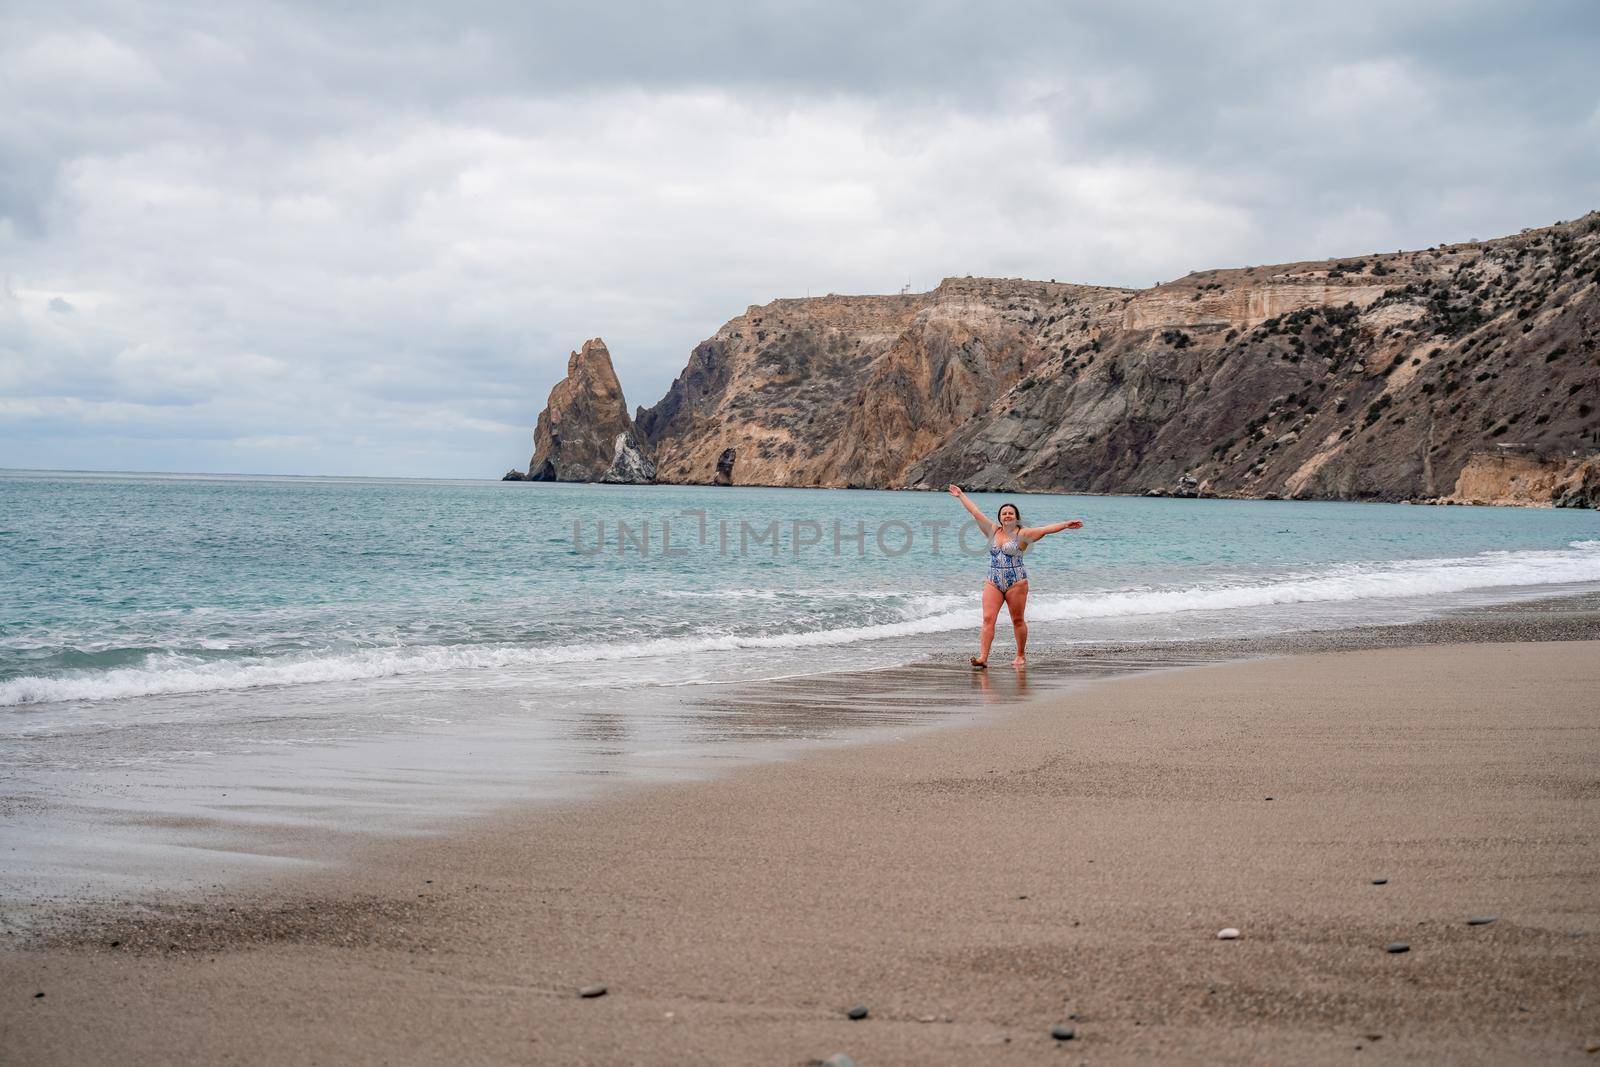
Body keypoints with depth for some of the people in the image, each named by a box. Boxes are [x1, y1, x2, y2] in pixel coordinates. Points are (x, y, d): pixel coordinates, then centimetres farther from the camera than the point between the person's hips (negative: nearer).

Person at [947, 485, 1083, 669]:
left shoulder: (1022, 534, -2)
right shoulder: (993, 530, 10)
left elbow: (1046, 529, -10)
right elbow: (975, 512, 15)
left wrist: (1066, 525, -21)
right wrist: (961, 495, 20)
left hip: (1016, 583, -4)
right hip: (993, 583, 4)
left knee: (1018, 620, 4)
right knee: (988, 619, -7)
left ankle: (1021, 656, 18)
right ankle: (983, 658, -12)